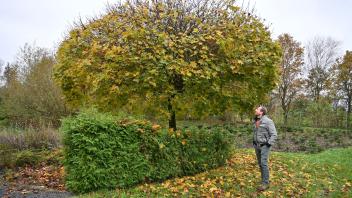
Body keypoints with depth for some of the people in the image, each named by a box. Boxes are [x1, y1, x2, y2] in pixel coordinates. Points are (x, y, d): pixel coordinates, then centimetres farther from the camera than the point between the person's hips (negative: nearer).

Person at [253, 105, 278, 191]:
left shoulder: (268, 121, -14)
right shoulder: (255, 121, 7)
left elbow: (274, 134, -14)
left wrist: (269, 144, -20)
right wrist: (254, 143, 16)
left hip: (264, 145, -7)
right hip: (257, 145, 7)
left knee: (264, 163, -12)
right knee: (260, 164, 9)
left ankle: (265, 183, -5)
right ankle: (264, 180, 20)